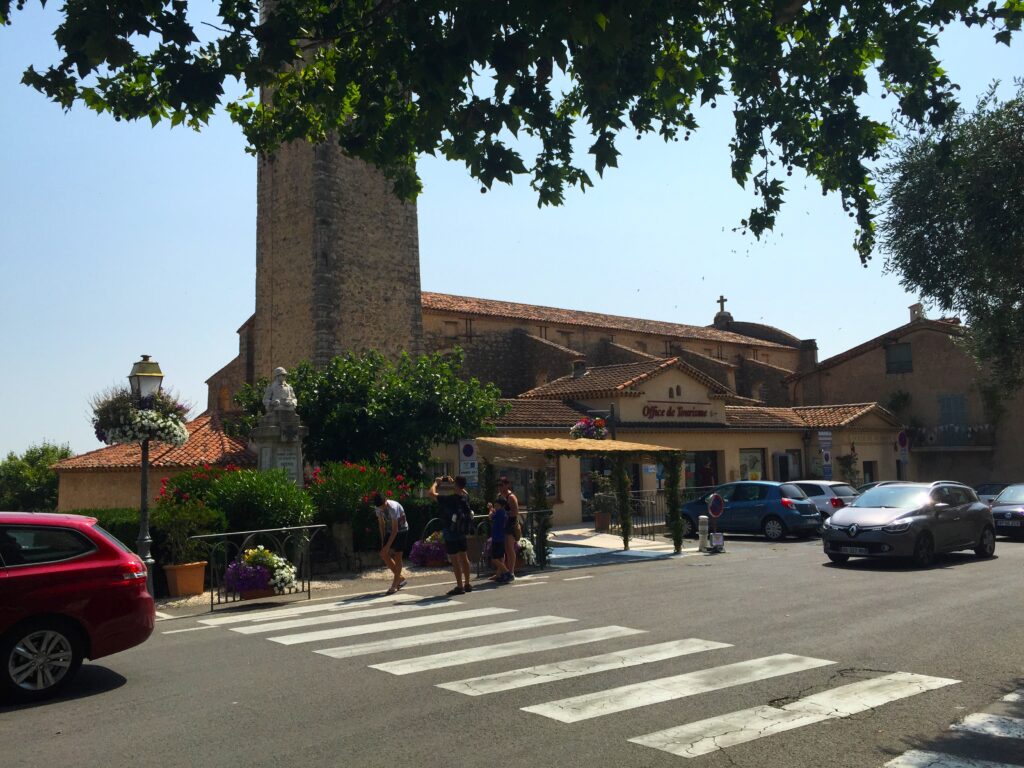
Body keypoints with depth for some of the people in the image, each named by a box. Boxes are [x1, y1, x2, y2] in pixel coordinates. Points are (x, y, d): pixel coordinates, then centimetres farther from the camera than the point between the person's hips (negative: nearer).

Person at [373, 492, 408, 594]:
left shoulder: (393, 508, -31)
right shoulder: (378, 509, -10)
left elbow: (395, 529, -27)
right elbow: (381, 524, 5)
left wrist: (388, 545, -25)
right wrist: (383, 540, 2)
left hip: (401, 530, -7)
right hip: (390, 531, 7)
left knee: (397, 556, -7)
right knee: (383, 554, -1)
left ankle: (395, 584, -1)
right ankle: (400, 578, 10)